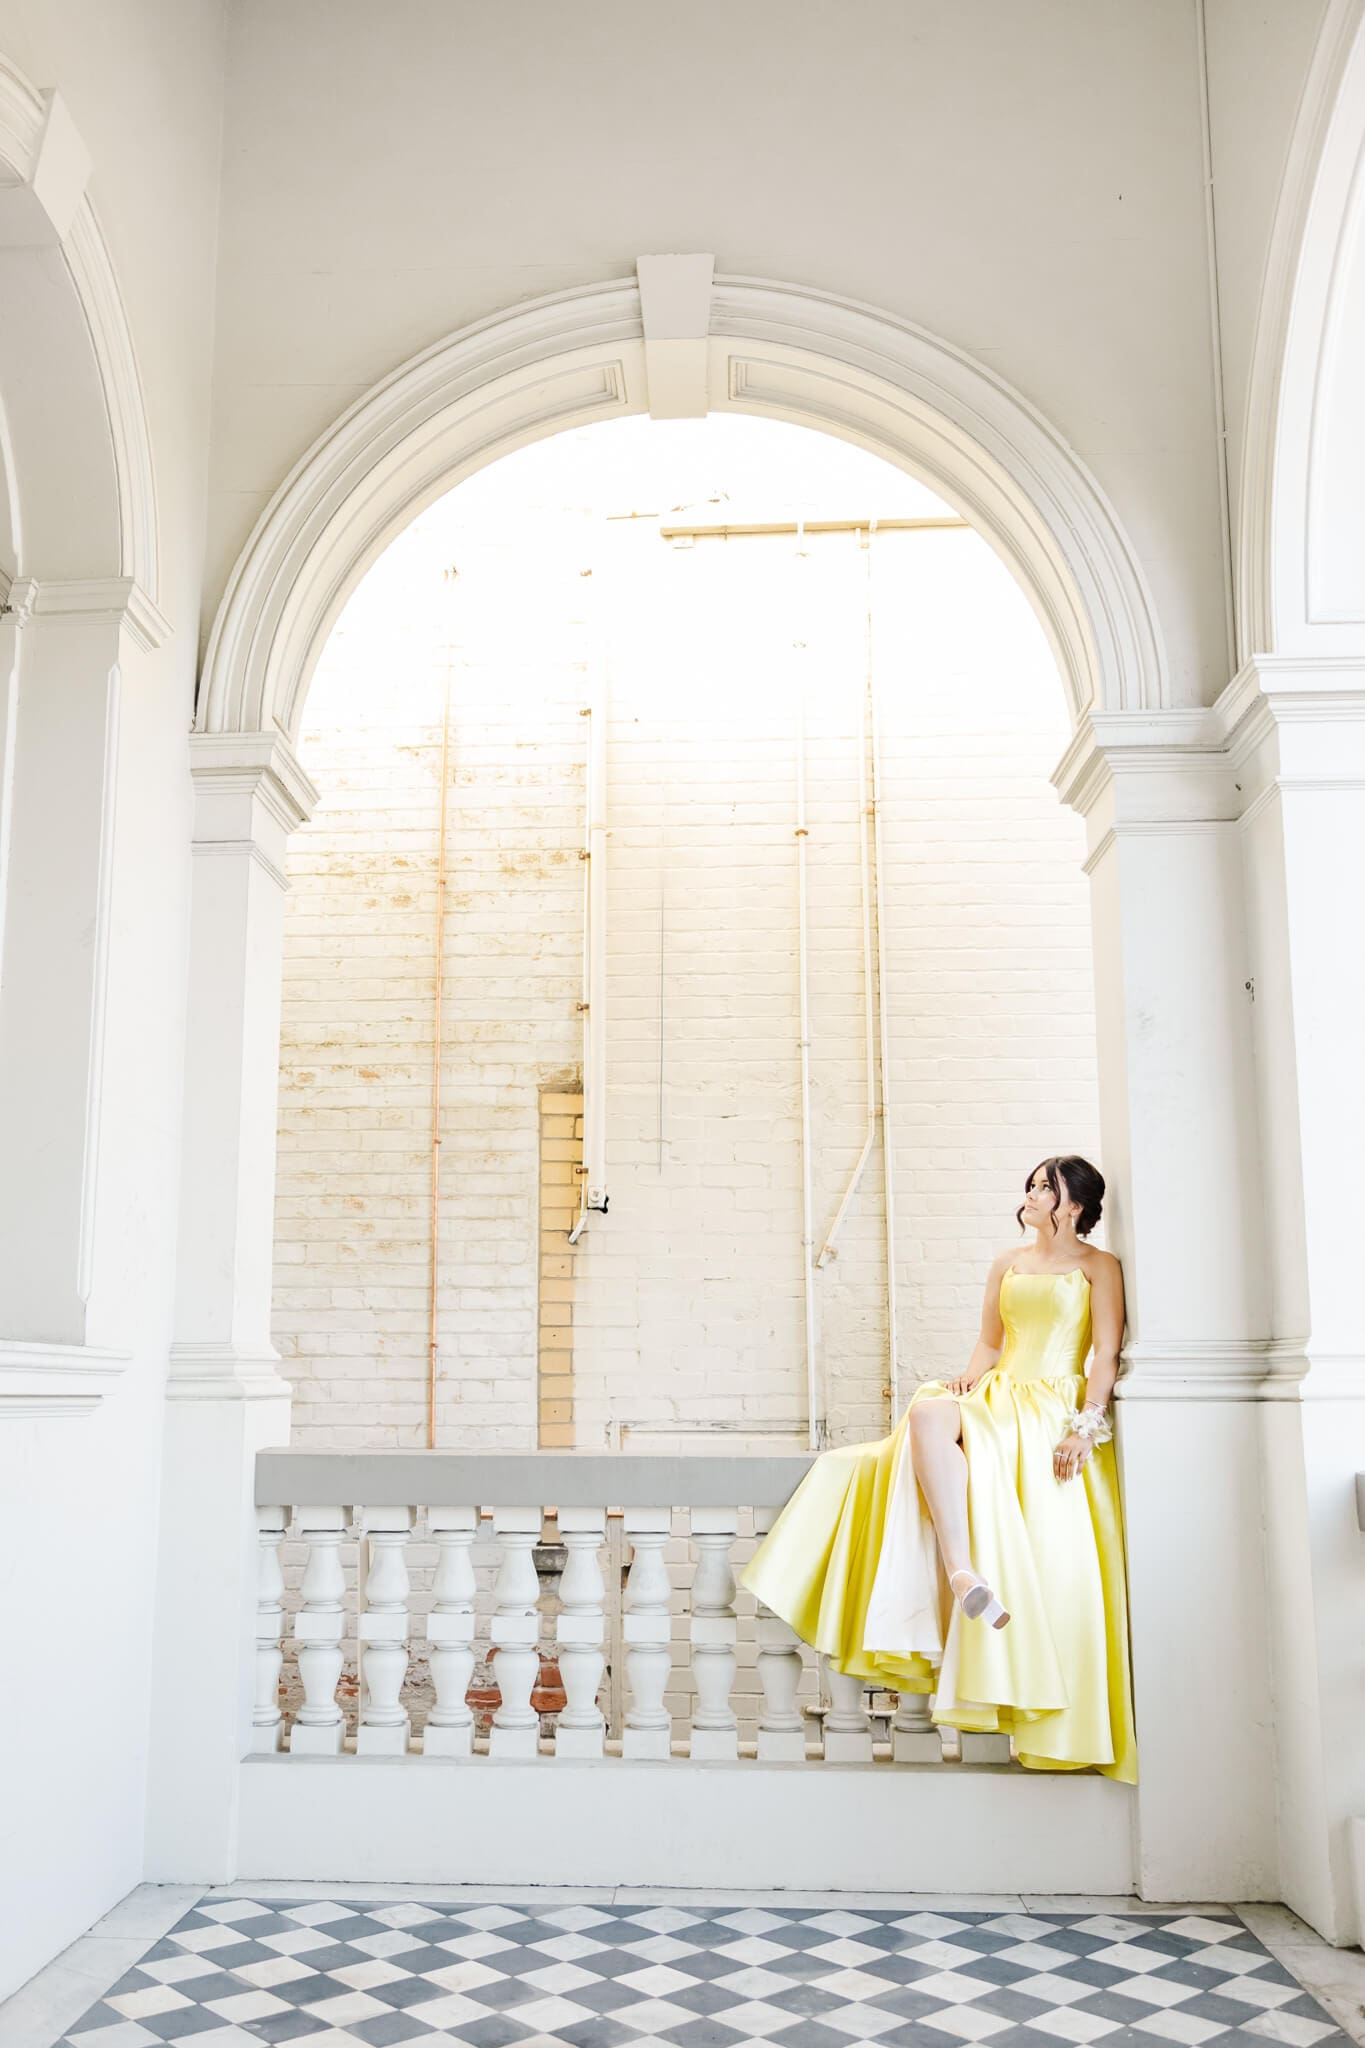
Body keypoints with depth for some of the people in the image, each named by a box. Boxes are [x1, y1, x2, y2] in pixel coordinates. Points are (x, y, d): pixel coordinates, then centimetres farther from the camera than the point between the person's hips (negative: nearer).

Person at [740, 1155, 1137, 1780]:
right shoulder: (1007, 1264, 21)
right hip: (997, 1401, 4)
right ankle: (963, 1574, -35)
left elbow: (1107, 1356, -2)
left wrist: (1086, 1427, -14)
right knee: (928, 1413, -28)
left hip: (1053, 1412, -4)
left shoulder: (1099, 1266, 6)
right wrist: (970, 1379, 1)